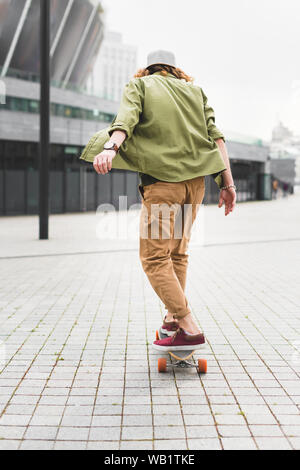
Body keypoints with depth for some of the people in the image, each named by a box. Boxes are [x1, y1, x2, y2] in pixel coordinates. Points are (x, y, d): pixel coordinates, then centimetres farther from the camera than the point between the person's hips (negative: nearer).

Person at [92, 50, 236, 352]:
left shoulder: (138, 85, 10)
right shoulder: (195, 90, 20)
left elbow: (126, 118, -14)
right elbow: (215, 136, 8)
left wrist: (110, 148, -31)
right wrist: (227, 183, 4)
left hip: (161, 181, -5)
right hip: (196, 178, 6)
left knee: (154, 257, -4)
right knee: (177, 252, 18)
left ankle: (189, 329, -11)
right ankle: (172, 317, 26)